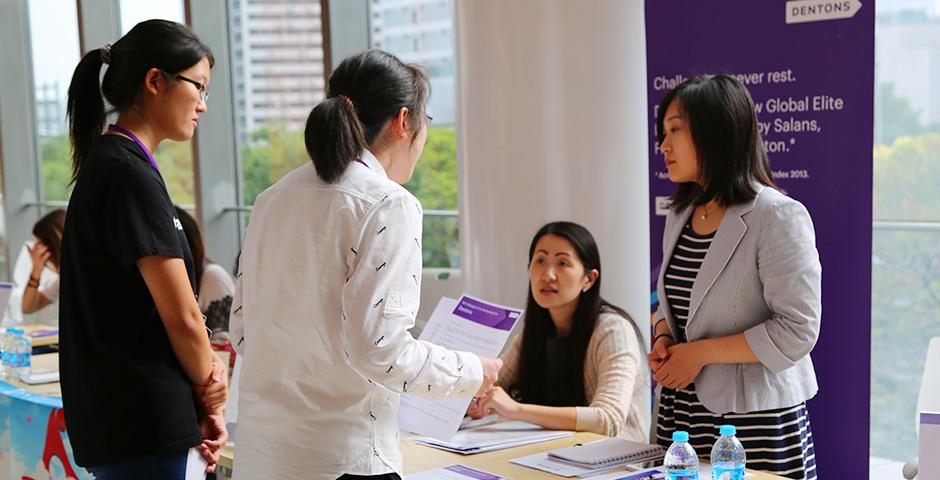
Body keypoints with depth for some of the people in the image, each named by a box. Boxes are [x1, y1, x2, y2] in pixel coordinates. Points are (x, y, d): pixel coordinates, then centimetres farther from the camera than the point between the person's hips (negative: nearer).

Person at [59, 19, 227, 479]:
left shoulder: (107, 164, 13)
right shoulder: (130, 175, -17)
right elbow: (183, 316, -17)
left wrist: (206, 367, 1)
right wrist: (209, 400, -1)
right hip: (144, 423, -9)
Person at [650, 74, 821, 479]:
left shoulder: (779, 217, -13)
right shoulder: (680, 215, 10)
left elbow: (797, 331, -17)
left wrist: (701, 352, -16)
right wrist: (664, 339, 0)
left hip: (753, 419, -6)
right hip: (681, 412, 7)